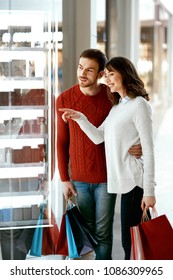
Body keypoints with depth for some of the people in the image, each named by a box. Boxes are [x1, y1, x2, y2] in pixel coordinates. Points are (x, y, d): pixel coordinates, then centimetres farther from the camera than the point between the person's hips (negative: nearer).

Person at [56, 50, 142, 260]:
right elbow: (62, 142, 2)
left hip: (106, 177, -1)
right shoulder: (64, 100, -4)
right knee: (86, 230, 11)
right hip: (79, 179, 1)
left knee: (103, 233, 4)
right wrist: (64, 179, 1)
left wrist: (139, 147, -18)